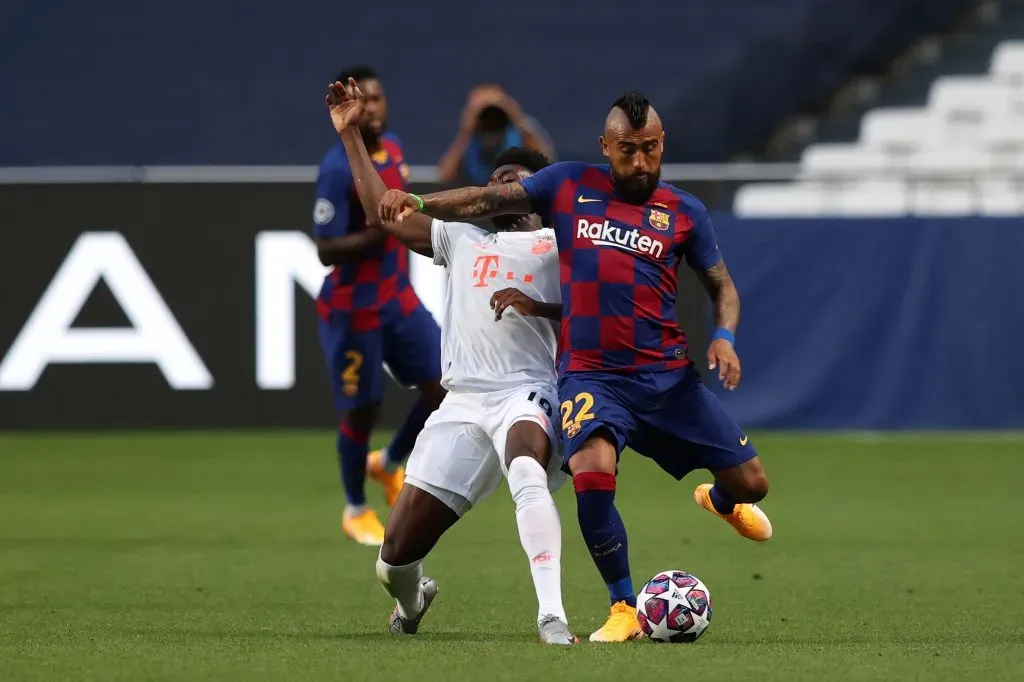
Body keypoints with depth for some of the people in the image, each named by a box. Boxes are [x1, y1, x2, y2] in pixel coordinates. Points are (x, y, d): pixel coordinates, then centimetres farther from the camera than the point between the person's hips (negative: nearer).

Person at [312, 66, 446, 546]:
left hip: (397, 298, 7)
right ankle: (355, 510, 26)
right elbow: (326, 250, -25)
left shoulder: (392, 147, 2)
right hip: (353, 308, -7)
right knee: (361, 410, 4)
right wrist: (379, 233, -34)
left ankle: (388, 465, 26)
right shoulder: (338, 170, -22)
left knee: (446, 388, 0)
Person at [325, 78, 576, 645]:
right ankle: (411, 600, 36)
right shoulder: (463, 239, 24)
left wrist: (538, 306, -15)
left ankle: (552, 616, -47)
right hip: (462, 402, 4)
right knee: (397, 554, -1)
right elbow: (385, 212, 25)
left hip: (527, 391, -4)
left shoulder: (558, 244, 9)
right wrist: (350, 135, 25)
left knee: (528, 471, -42)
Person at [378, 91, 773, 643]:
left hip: (667, 375, 2)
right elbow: (489, 201, 4)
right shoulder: (569, 186, 5)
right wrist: (418, 201, -10)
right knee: (592, 472, -31)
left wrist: (724, 337, -6)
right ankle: (625, 610, -13)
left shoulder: (684, 212, 7)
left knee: (750, 483, 3)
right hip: (590, 375, -2)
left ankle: (721, 501, 45)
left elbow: (721, 286, 14)